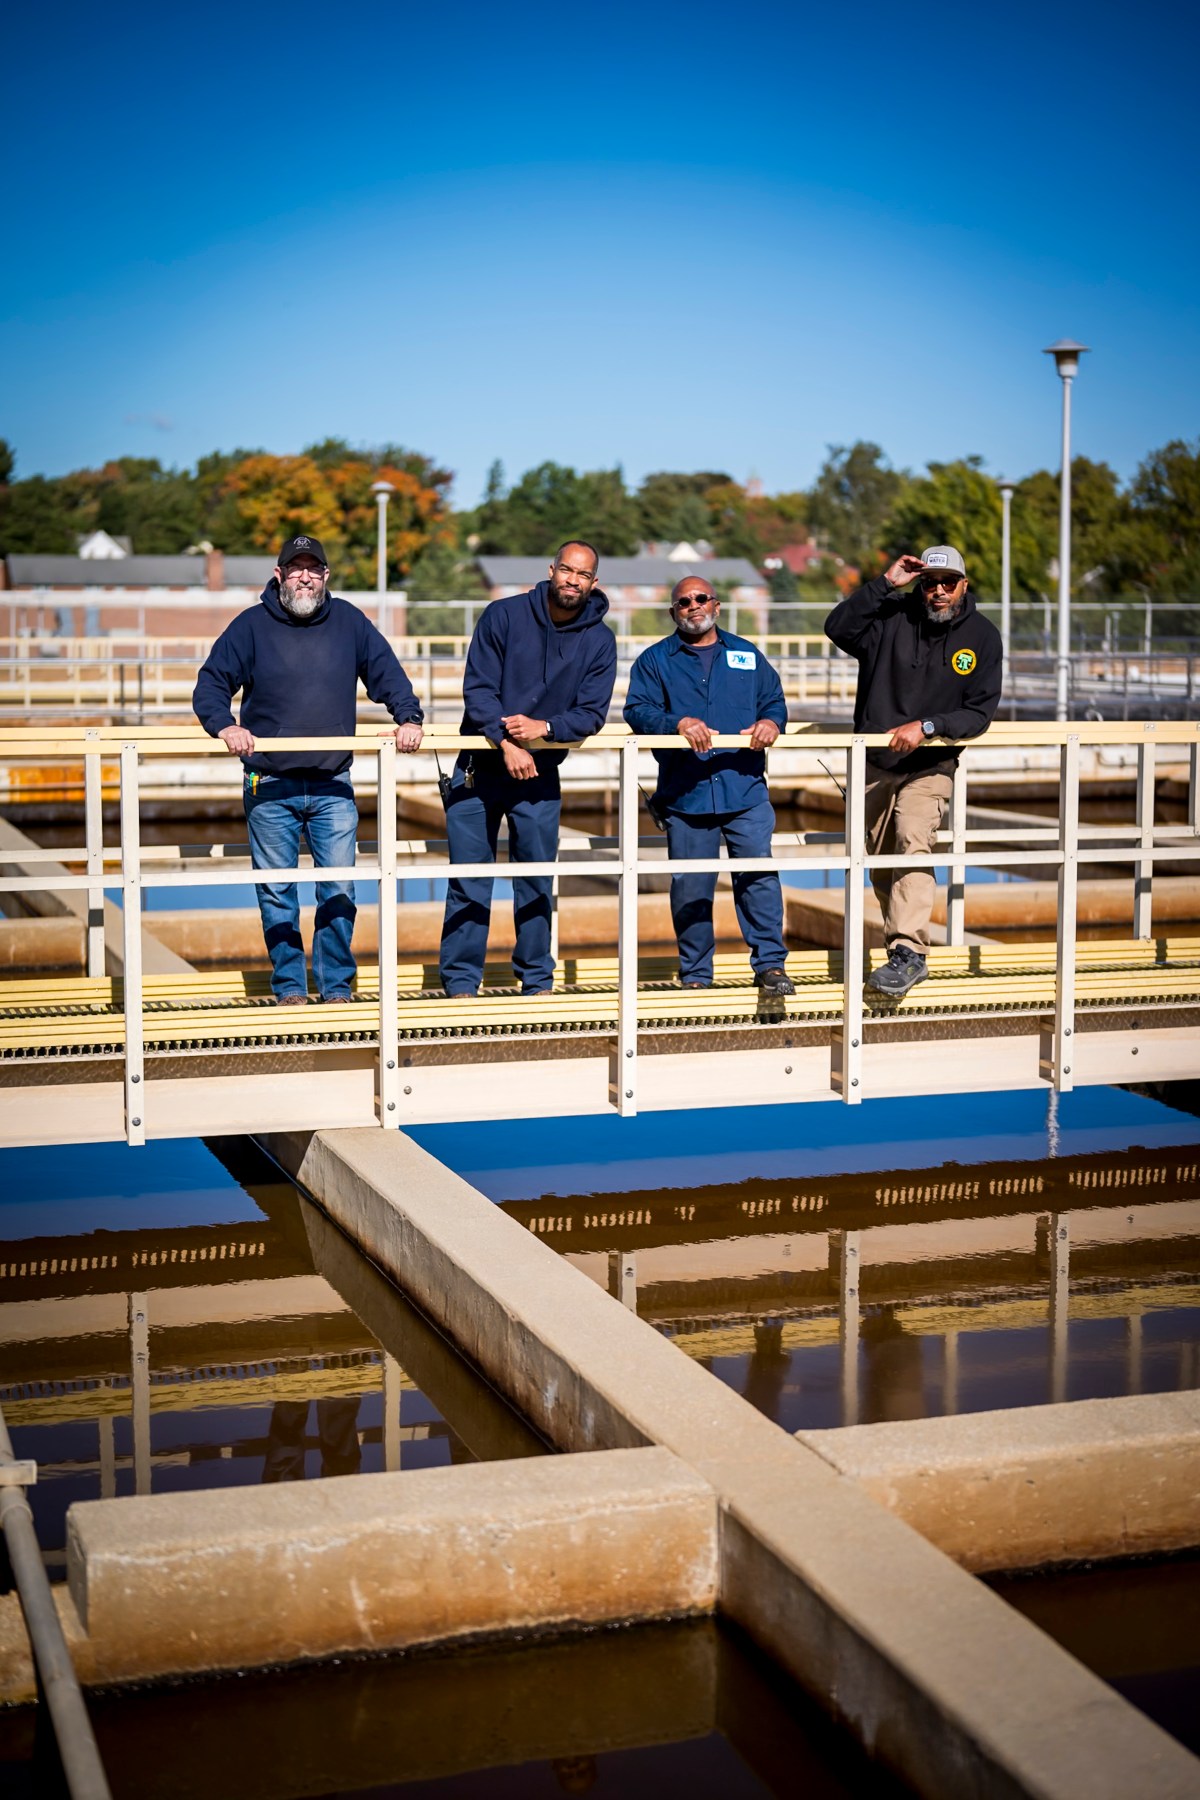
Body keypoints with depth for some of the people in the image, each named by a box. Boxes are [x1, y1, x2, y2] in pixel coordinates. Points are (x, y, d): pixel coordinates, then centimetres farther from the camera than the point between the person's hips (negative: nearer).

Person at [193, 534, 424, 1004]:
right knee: (276, 892, 4)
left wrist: (408, 717, -5)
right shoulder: (252, 625, 0)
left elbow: (387, 673, 11)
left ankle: (337, 987, 11)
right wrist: (225, 725, -18)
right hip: (269, 787, -1)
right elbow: (210, 683, 0)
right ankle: (289, 987, 15)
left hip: (333, 786, 1)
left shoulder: (349, 622, 6)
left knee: (339, 889, 0)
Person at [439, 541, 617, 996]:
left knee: (536, 882, 7)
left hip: (540, 774, 1)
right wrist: (507, 743, -22)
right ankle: (461, 981, 6)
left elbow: (592, 712, -4)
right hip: (479, 767, -1)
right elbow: (478, 688, -10)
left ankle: (536, 980, 18)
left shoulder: (599, 641, 0)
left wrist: (545, 728, -22)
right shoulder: (503, 616, -6)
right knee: (469, 881, 0)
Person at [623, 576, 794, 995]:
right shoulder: (655, 660, 9)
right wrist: (678, 723, -21)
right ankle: (695, 975, 13)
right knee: (690, 887, 3)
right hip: (685, 794, -1)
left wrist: (770, 721, -9)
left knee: (759, 874, -6)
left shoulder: (747, 655, 16)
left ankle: (770, 964, 1)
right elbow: (637, 710, -4)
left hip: (746, 791, 1)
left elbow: (775, 700, 15)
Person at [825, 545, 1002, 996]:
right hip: (874, 763, 3)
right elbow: (838, 628, -20)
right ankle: (903, 940, 29)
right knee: (879, 864, 10)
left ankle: (908, 952, -31)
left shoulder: (983, 637, -5)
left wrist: (926, 726, -23)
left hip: (930, 767, -3)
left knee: (913, 843, -26)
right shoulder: (894, 615, -6)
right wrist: (886, 583, -23)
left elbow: (979, 712, -9)